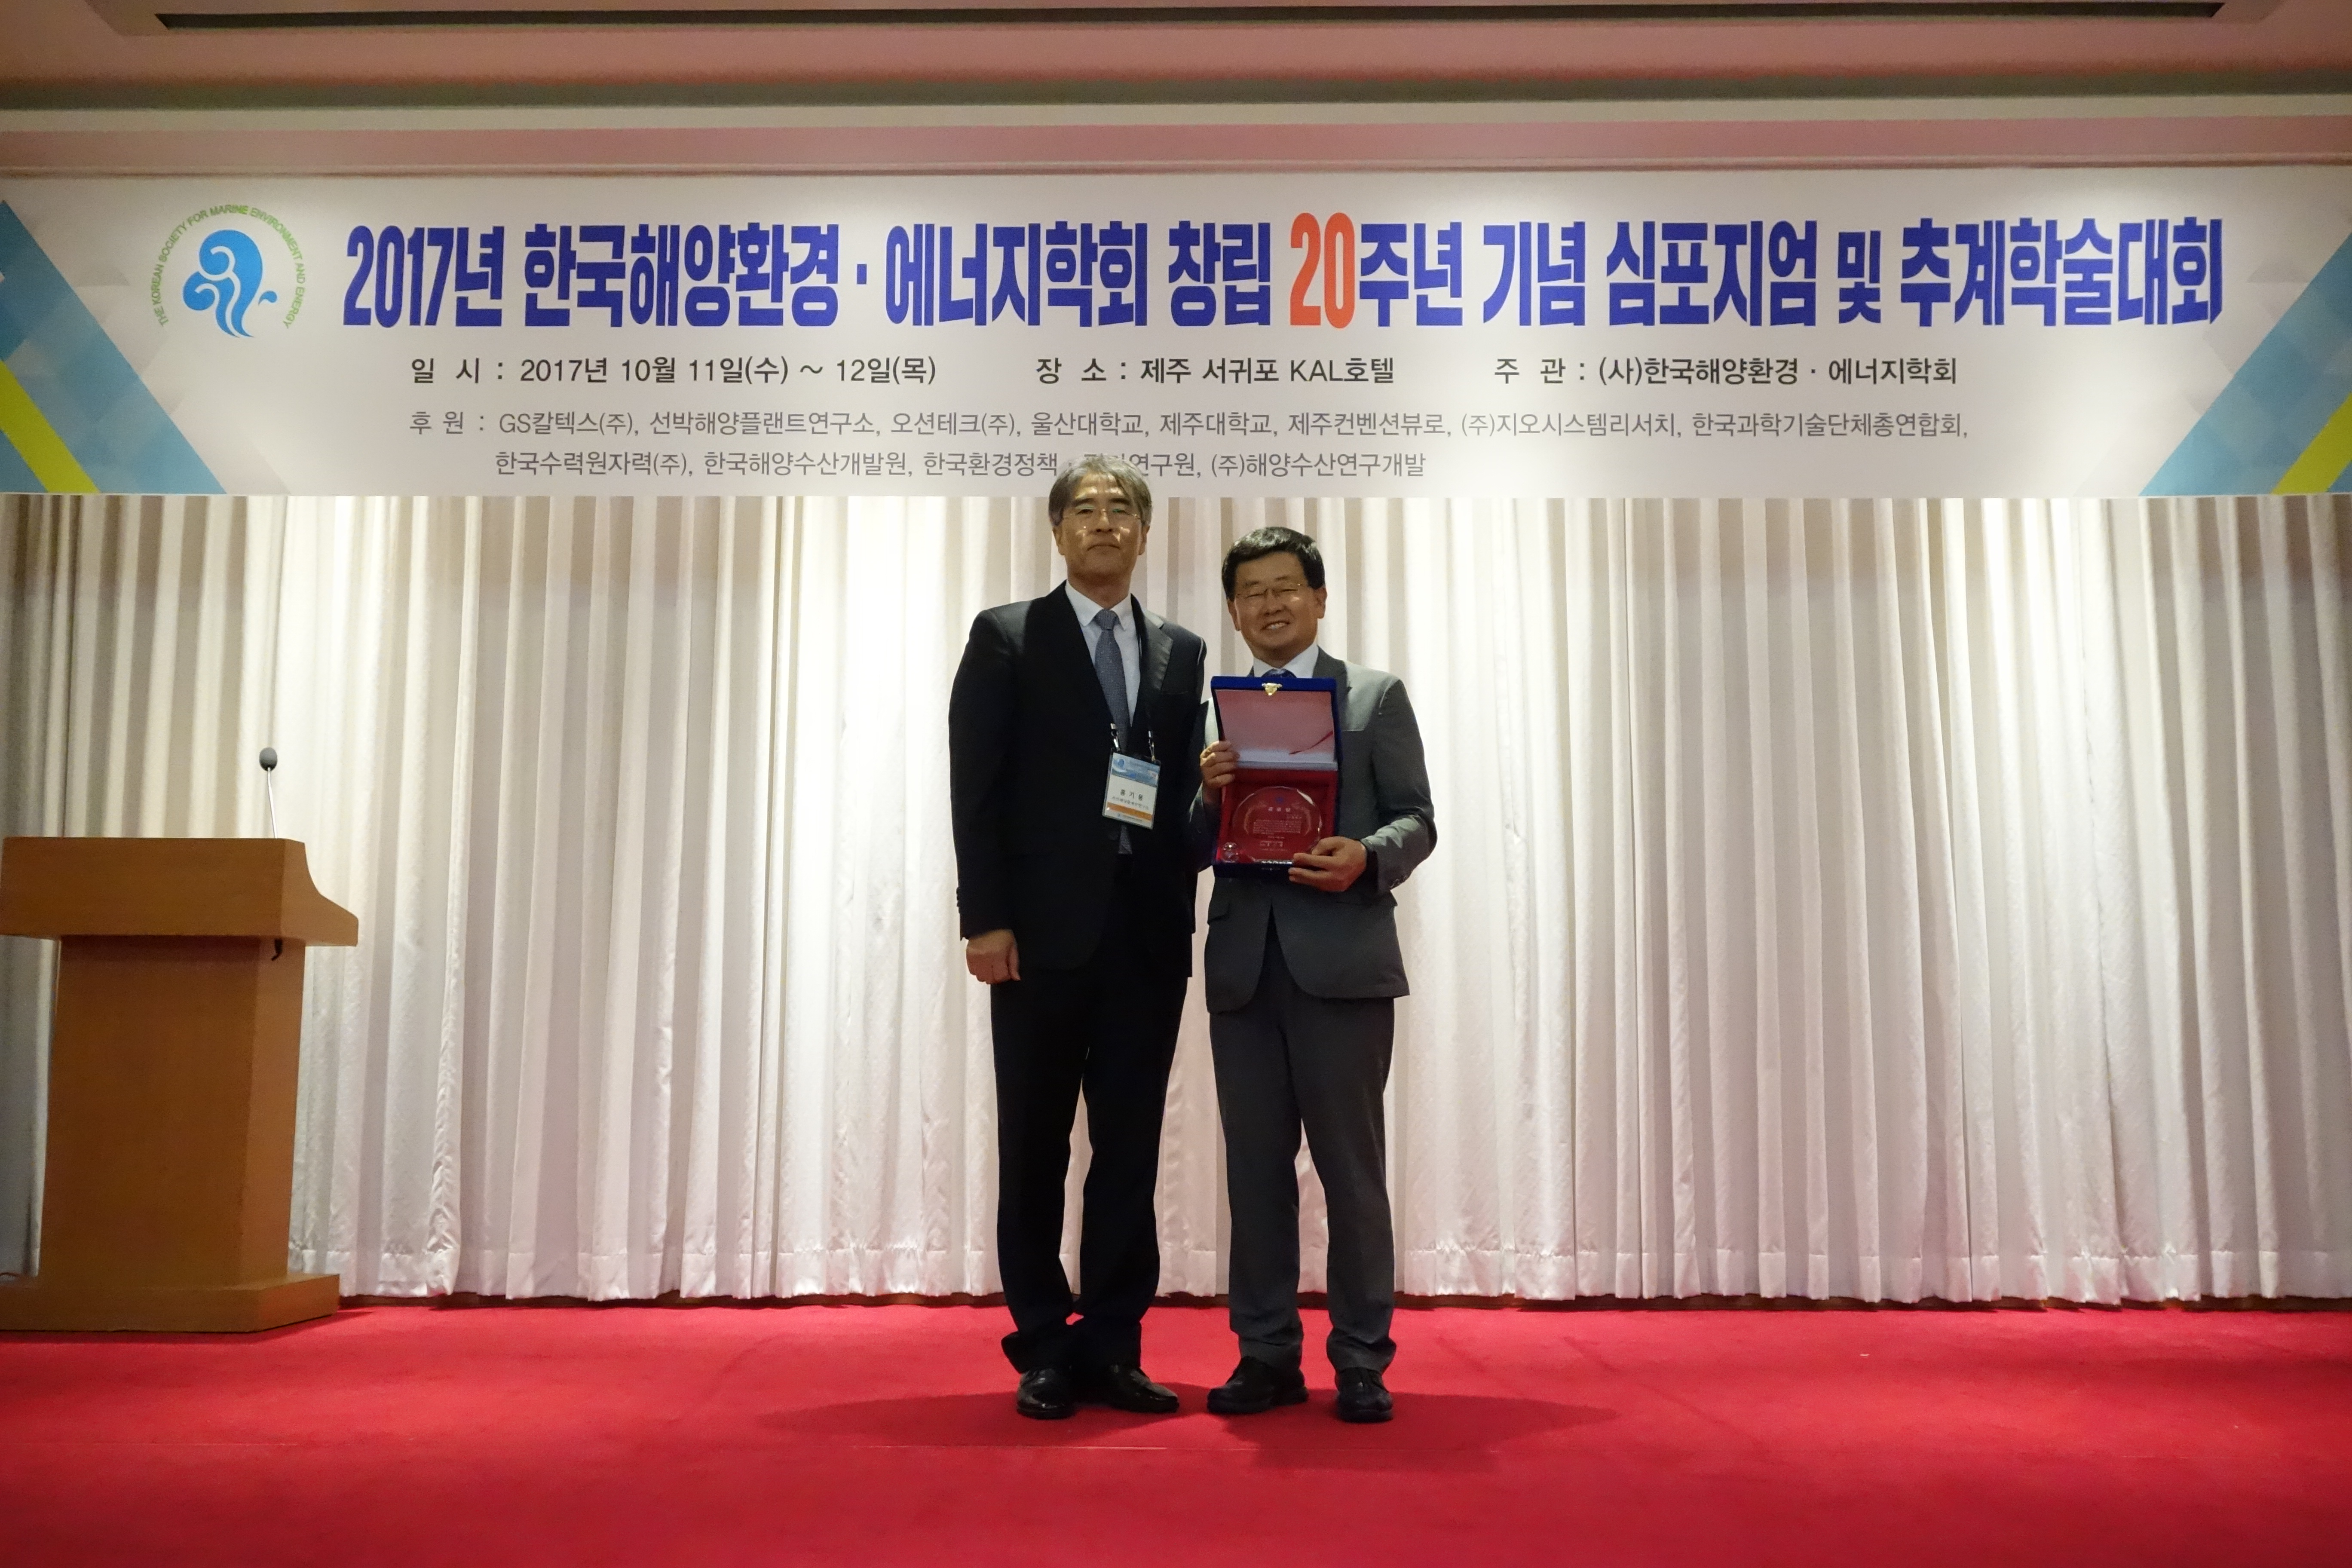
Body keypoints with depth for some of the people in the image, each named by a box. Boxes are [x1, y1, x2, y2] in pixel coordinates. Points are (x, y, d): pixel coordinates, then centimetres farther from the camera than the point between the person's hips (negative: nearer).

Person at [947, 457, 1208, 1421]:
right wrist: (984, 919, -11)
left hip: (1148, 936, 3)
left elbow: (1189, 789, 13)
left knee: (1130, 1152, 6)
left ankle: (1110, 1348, 16)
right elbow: (974, 789, -3)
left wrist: (1185, 908, -4)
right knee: (1036, 1152, 6)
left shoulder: (1181, 653, 14)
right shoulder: (1006, 637, 4)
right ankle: (1043, 1351, 17)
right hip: (1043, 934, -3)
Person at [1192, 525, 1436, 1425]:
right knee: (1255, 1167, 9)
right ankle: (1267, 1356, 19)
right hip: (1243, 968, 4)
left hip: (1341, 961, -3)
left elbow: (1416, 819, 1)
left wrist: (1367, 857, -20)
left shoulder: (1375, 696, 6)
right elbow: (1195, 853, 11)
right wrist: (1210, 795, -10)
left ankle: (1361, 1361, 12)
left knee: (1352, 1167, 1)